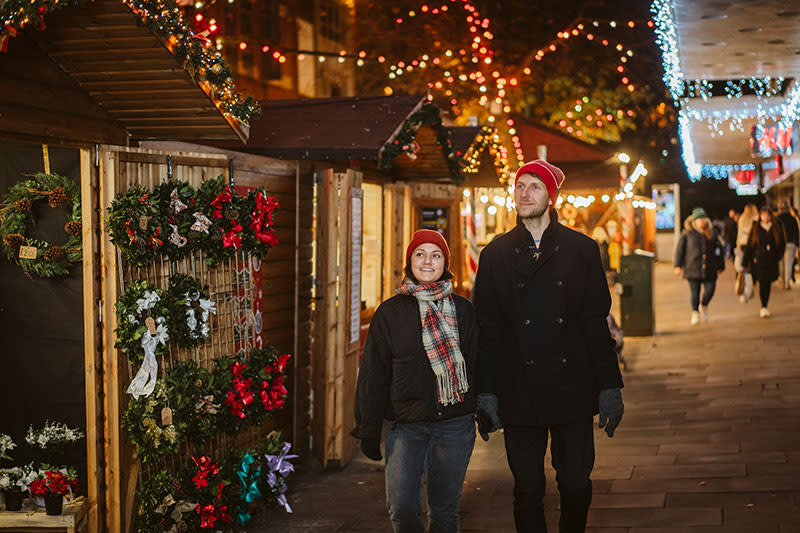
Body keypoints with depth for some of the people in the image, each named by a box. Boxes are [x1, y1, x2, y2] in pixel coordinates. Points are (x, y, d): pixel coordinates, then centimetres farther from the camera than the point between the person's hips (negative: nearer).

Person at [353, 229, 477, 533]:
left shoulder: (463, 310, 5)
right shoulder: (391, 312, 3)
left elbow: (475, 365, 10)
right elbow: (373, 374, 4)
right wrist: (369, 431, 1)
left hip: (454, 425, 1)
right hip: (405, 425, -1)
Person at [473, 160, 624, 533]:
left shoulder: (581, 250, 6)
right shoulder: (495, 255, 7)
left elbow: (597, 324, 4)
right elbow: (487, 330, 5)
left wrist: (610, 388, -1)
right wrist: (486, 395, -1)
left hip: (573, 390, 0)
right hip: (519, 396, 0)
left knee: (576, 485, 4)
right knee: (527, 490, 4)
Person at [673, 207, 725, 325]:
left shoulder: (712, 234, 10)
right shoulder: (687, 234, 1)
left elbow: (719, 250, 15)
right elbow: (680, 249, 1)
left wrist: (720, 266, 13)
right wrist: (678, 265, -4)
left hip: (709, 270, 2)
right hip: (692, 269, -2)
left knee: (710, 290, -3)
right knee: (694, 292, -1)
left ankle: (703, 306, 26)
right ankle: (695, 314, 12)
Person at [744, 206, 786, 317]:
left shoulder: (777, 228, 7)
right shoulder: (755, 229, 2)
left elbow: (782, 244, 16)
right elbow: (749, 246, 3)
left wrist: (778, 256, 1)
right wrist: (746, 262, 0)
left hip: (771, 262, 2)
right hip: (759, 261, -2)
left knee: (768, 284, 6)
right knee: (762, 283, -13)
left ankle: (764, 307, 18)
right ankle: (763, 307, -14)